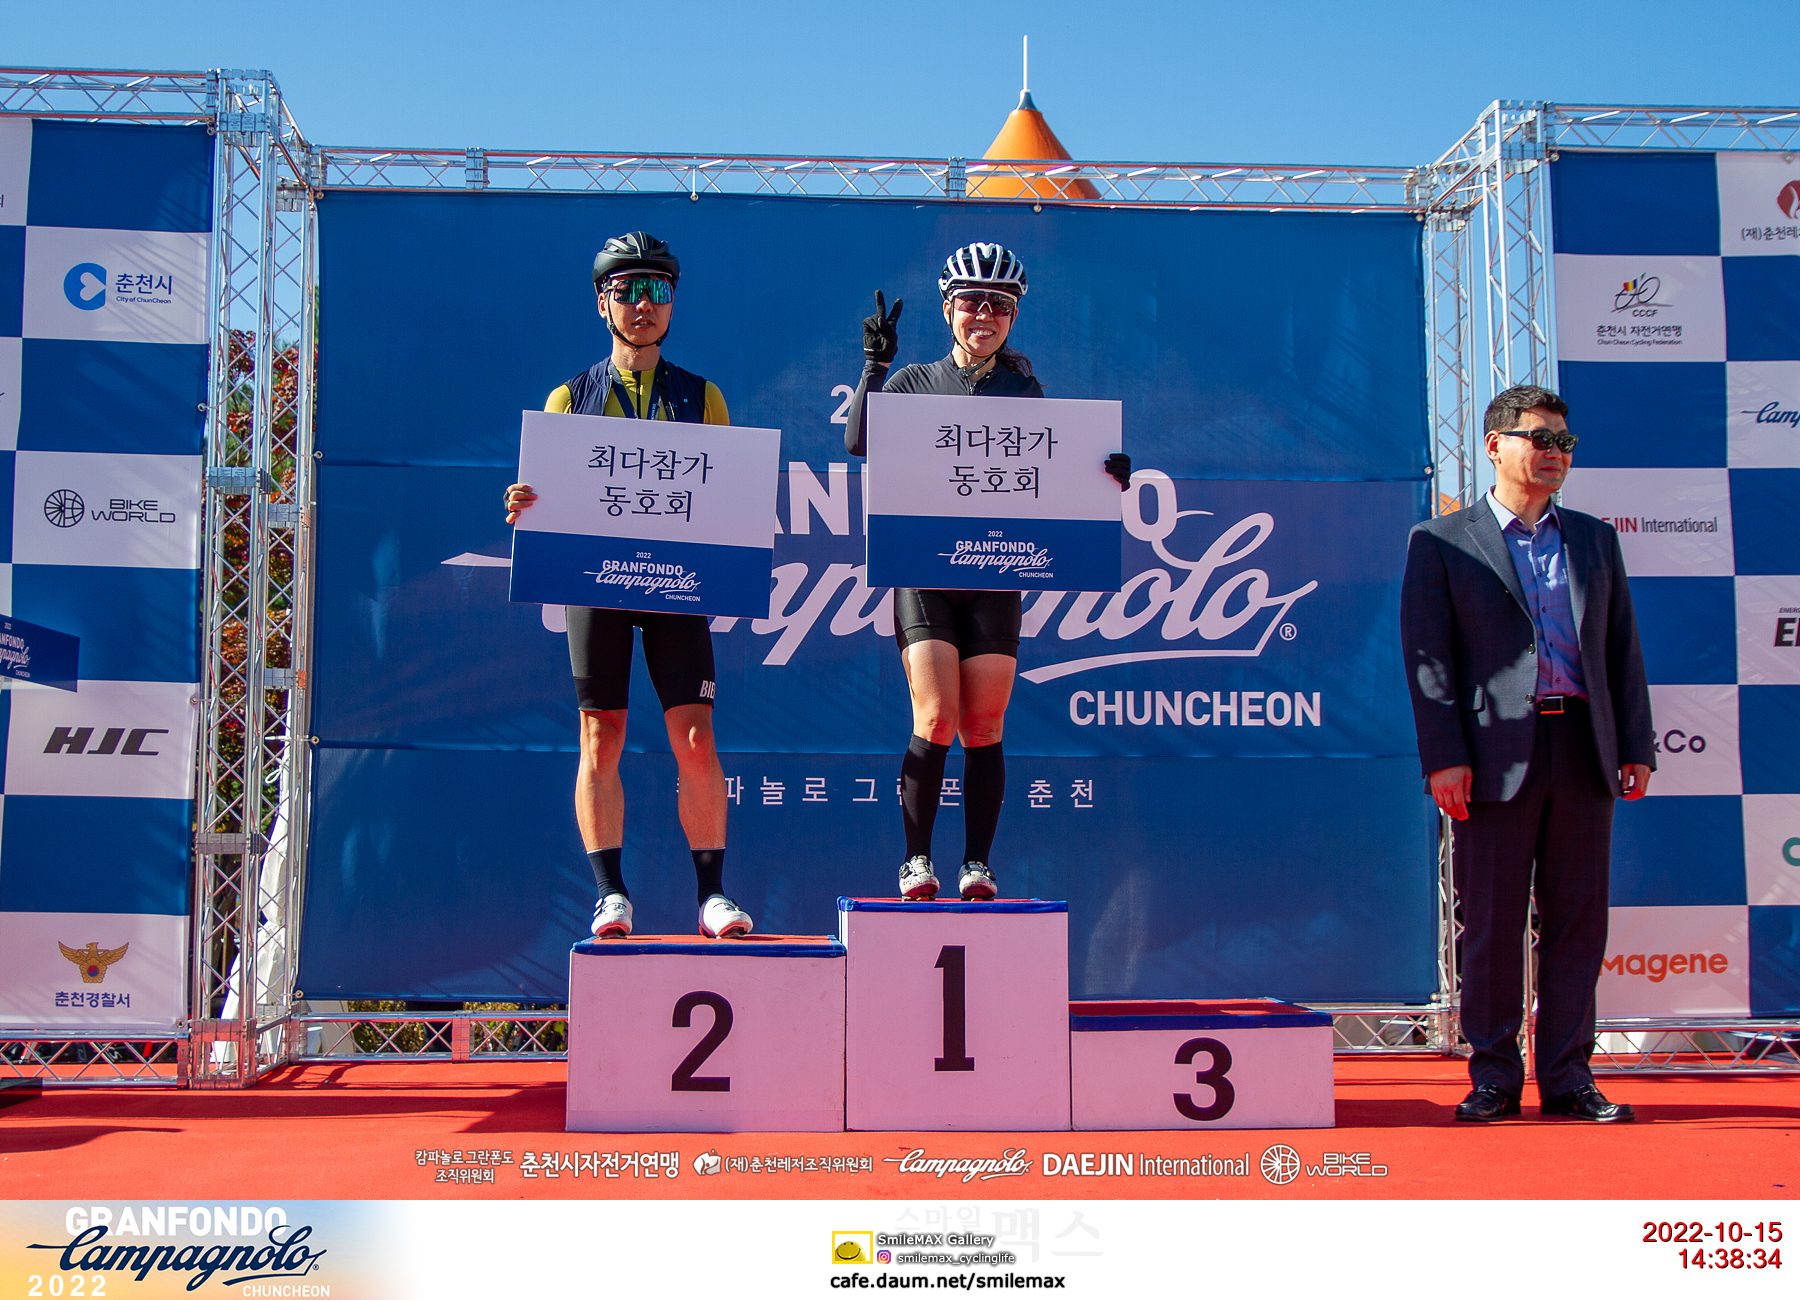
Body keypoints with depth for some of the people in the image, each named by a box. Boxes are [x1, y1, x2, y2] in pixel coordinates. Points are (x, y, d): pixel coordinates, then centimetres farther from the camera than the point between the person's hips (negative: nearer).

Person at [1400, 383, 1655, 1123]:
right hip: (1496, 755, -4)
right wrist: (1443, 756, -11)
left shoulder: (1594, 539, 17)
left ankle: (1566, 1077, 14)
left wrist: (1636, 747, 6)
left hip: (1583, 750, 4)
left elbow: (1622, 647, 15)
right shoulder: (1440, 542, 4)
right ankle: (1494, 1077, 12)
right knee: (1491, 923, 1)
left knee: (1577, 920, 6)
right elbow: (1427, 656, -2)